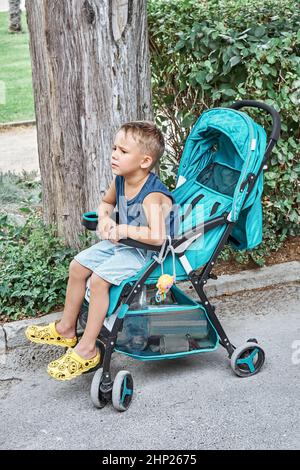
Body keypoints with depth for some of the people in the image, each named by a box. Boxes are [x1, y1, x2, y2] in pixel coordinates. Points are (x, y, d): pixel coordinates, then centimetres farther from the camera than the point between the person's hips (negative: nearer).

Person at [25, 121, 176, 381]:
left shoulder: (153, 196, -29)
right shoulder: (120, 181, -2)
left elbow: (157, 236, -42)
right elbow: (106, 202, 20)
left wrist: (124, 229, -35)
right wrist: (104, 218, -3)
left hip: (146, 252, -10)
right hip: (121, 243, 10)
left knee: (99, 279, -24)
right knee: (78, 265, 9)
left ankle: (87, 349, -9)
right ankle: (66, 329, 25)